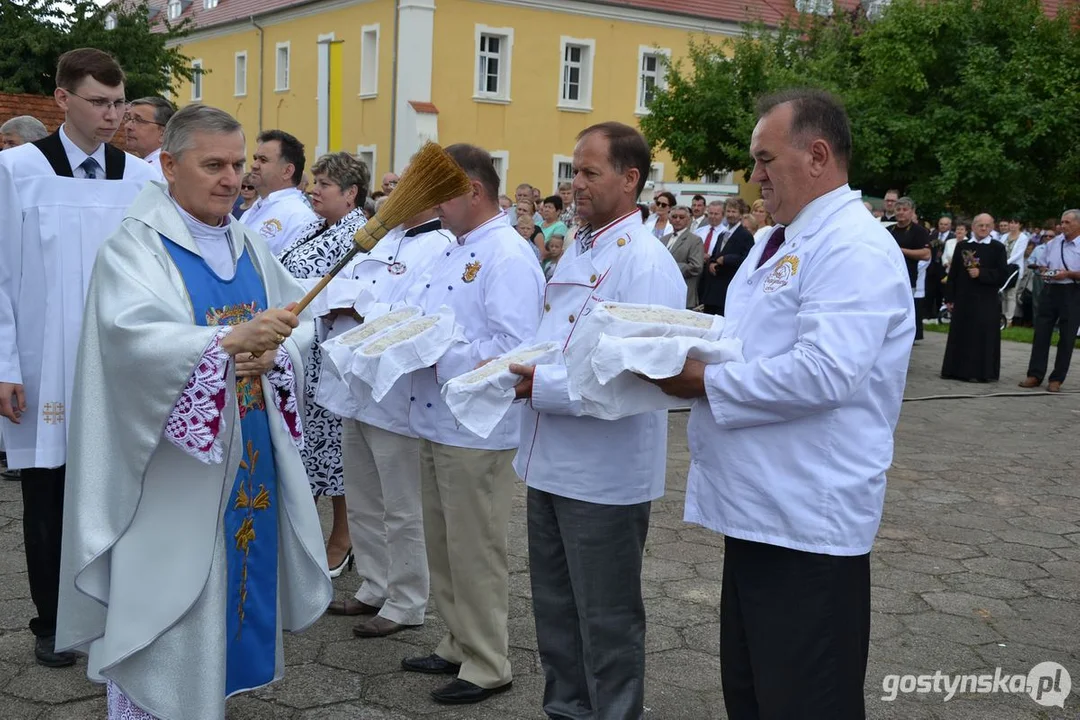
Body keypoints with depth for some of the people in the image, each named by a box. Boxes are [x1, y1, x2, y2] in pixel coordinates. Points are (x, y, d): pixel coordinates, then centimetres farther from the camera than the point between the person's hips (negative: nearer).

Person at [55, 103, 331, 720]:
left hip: (251, 461, 7)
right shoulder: (135, 246, -10)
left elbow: (302, 321, 5)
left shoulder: (250, 246, 10)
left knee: (238, 583, 15)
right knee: (168, 607, 2)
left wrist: (273, 352, -17)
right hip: (174, 474, -6)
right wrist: (230, 341, -38)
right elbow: (132, 334, -26)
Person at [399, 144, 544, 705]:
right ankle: (458, 645, 33)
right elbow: (424, 313, 19)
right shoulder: (456, 252, 15)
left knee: (475, 553, 2)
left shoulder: (509, 257, -15)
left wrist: (439, 361, -21)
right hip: (436, 423, 9)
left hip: (476, 431, -9)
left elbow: (512, 346, -25)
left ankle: (486, 665, 16)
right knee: (444, 548, 18)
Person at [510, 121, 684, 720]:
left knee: (606, 621, 7)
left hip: (603, 474, -9)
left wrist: (542, 385, -24)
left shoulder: (645, 262, -17)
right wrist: (516, 368, 2)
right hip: (552, 462, 9)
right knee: (555, 607, 21)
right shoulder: (578, 249, 11)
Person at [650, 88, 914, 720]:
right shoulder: (781, 241, 16)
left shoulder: (854, 246, -16)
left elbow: (826, 372, -29)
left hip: (807, 519, -10)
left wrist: (705, 383, -19)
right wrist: (685, 356, 2)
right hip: (759, 506, 10)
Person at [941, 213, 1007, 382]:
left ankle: (980, 372, 4)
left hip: (986, 302, -3)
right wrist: (950, 298, 5)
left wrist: (981, 273, -16)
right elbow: (953, 274, 8)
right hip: (963, 299, 3)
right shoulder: (962, 246, 8)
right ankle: (957, 369, 14)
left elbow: (1002, 274, -4)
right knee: (961, 335, 6)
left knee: (982, 336, -3)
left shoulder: (998, 248, 1)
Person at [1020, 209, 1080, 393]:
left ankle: (1057, 379, 10)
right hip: (1049, 290, 4)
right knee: (1041, 333, 3)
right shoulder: (1052, 243, 10)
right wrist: (1044, 273, -1)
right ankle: (1035, 375, 8)